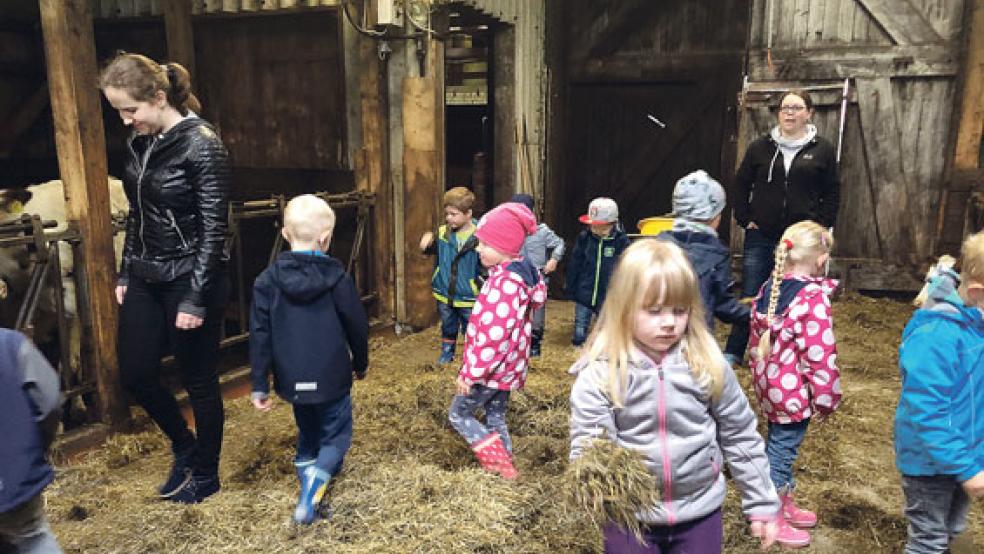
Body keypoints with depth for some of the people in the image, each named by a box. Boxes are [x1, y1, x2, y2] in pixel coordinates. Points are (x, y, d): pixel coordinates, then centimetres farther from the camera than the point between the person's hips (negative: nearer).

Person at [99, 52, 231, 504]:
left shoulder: (201, 144, -17)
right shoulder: (139, 143, 6)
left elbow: (214, 228, -18)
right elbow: (136, 215, 15)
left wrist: (196, 299, -19)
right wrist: (125, 275, 14)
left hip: (190, 279, -8)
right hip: (146, 278, 8)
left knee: (199, 381, 6)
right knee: (135, 374, 13)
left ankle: (206, 475, 27)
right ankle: (184, 448, 37)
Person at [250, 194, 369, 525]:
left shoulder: (268, 280, -3)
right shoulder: (336, 277, -8)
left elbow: (259, 335, -5)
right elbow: (357, 326, -1)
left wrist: (259, 385, 0)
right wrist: (361, 364, 15)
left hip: (292, 380, 3)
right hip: (331, 378, -3)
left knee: (308, 432, 25)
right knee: (335, 435, 9)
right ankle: (317, 476, -15)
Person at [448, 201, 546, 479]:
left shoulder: (505, 282, -26)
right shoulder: (521, 271, 6)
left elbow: (494, 336, -29)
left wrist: (470, 373, -22)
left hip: (492, 366, -9)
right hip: (506, 366, 9)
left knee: (459, 414, 6)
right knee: (496, 417, 20)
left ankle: (501, 466, 5)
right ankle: (505, 466, 29)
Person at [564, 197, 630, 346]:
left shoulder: (621, 241, -10)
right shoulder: (584, 237, -4)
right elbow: (574, 265, 4)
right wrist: (569, 288, 6)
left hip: (608, 299, -1)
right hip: (584, 295, 2)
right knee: (579, 334, 2)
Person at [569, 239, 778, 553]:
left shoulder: (708, 363, -9)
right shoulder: (599, 374, -15)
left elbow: (740, 437, 1)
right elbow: (586, 447, -14)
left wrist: (761, 503, 6)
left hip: (700, 510, 2)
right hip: (628, 513, -1)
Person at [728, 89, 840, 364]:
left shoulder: (823, 150, 4)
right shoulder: (760, 147, 5)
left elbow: (832, 193, 8)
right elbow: (740, 185, 10)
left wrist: (820, 225, -2)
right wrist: (745, 219, 2)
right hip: (760, 237, 0)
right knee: (750, 298, 5)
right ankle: (732, 354, 15)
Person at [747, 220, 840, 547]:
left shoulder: (768, 290, 3)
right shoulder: (814, 300, -22)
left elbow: (756, 341, 12)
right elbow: (820, 357, -21)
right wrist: (827, 399, -9)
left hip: (770, 387, 8)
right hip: (795, 392, -8)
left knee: (778, 445, 22)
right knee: (782, 450, 6)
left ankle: (785, 504, 40)